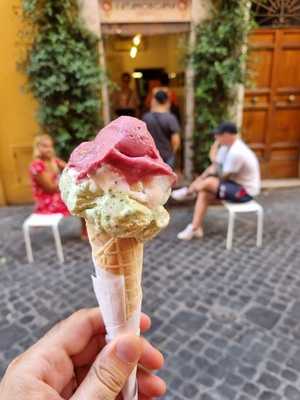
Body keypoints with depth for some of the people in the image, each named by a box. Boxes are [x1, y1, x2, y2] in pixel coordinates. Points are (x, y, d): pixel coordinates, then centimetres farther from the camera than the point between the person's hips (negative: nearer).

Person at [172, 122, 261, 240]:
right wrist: (201, 178, -12)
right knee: (204, 193, -5)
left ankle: (187, 192, 1)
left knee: (208, 182, -26)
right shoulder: (227, 146, 3)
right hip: (238, 184, 9)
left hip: (245, 191, -9)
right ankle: (195, 228, -5)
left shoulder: (236, 153, -28)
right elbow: (215, 166, 3)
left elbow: (223, 176, -19)